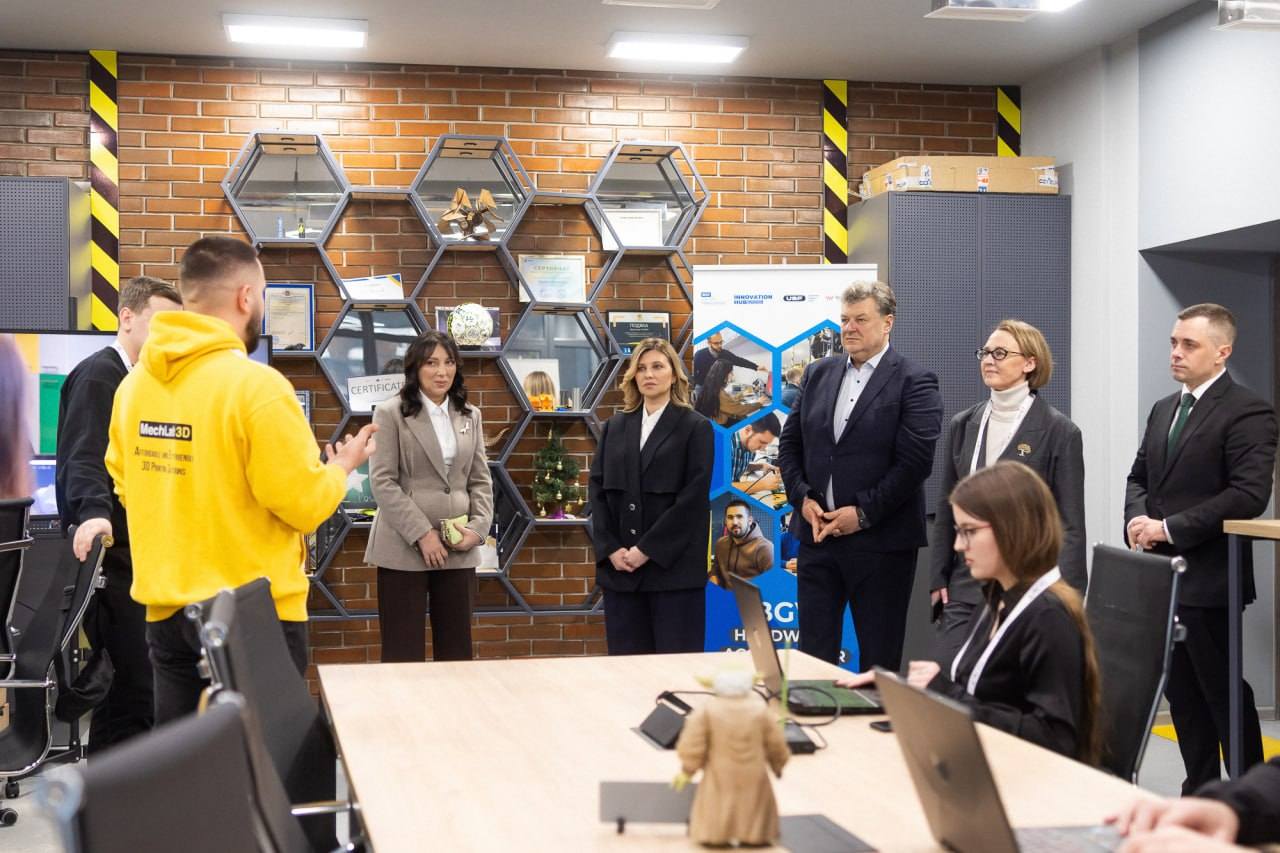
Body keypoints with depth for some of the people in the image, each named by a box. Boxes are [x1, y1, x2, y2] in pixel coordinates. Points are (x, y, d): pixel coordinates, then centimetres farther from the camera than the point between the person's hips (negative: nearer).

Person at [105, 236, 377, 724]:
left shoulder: (134, 383, 2)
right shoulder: (256, 385, -18)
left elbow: (127, 488, 13)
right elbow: (305, 504, -15)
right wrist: (342, 468, 5)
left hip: (166, 613, 6)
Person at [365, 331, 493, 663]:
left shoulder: (470, 416, 12)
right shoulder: (390, 413, -1)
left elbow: (480, 480, 12)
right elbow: (382, 482, -8)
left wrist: (478, 527, -5)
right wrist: (422, 534, -14)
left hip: (458, 548, 4)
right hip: (404, 547, -4)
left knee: (456, 649, 7)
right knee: (403, 652, -1)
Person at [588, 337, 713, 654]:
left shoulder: (695, 427, 3)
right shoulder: (614, 427, 15)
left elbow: (695, 496, -7)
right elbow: (597, 489, 9)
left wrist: (648, 550, -12)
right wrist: (610, 549, -5)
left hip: (673, 566, -4)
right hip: (620, 567, 4)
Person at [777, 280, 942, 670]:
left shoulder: (914, 382, -6)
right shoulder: (817, 374, 11)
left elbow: (916, 461, -14)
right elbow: (789, 443, 13)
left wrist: (863, 513, -15)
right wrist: (802, 498, -2)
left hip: (880, 541, -5)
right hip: (817, 534, 5)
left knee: (879, 659, 5)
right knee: (813, 653, 8)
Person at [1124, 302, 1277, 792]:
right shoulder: (1163, 410, 16)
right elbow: (1139, 477, 21)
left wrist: (1170, 527, -18)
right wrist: (1137, 518, -2)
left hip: (1207, 579, -8)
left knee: (1222, 693, -1)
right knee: (1182, 693, 13)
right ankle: (1200, 792, 23)